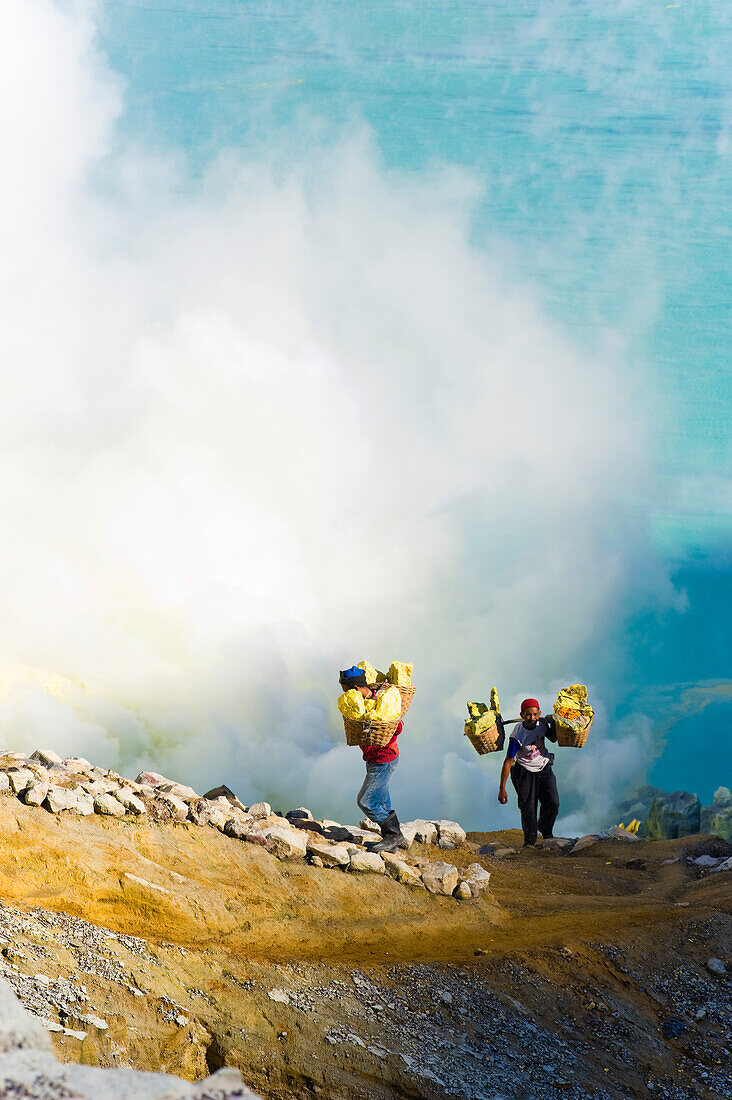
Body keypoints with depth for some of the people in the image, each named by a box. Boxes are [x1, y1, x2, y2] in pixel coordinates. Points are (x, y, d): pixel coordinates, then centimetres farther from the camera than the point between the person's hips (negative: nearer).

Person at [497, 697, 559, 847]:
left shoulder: (541, 724, -10)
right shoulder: (517, 735, -25)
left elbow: (553, 739, 13)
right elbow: (508, 762, -22)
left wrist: (553, 723, -8)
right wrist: (502, 789, -22)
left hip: (544, 768, 5)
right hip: (525, 772, -5)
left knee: (552, 804, -2)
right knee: (528, 808, -11)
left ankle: (545, 830, 27)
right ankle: (529, 840, 10)